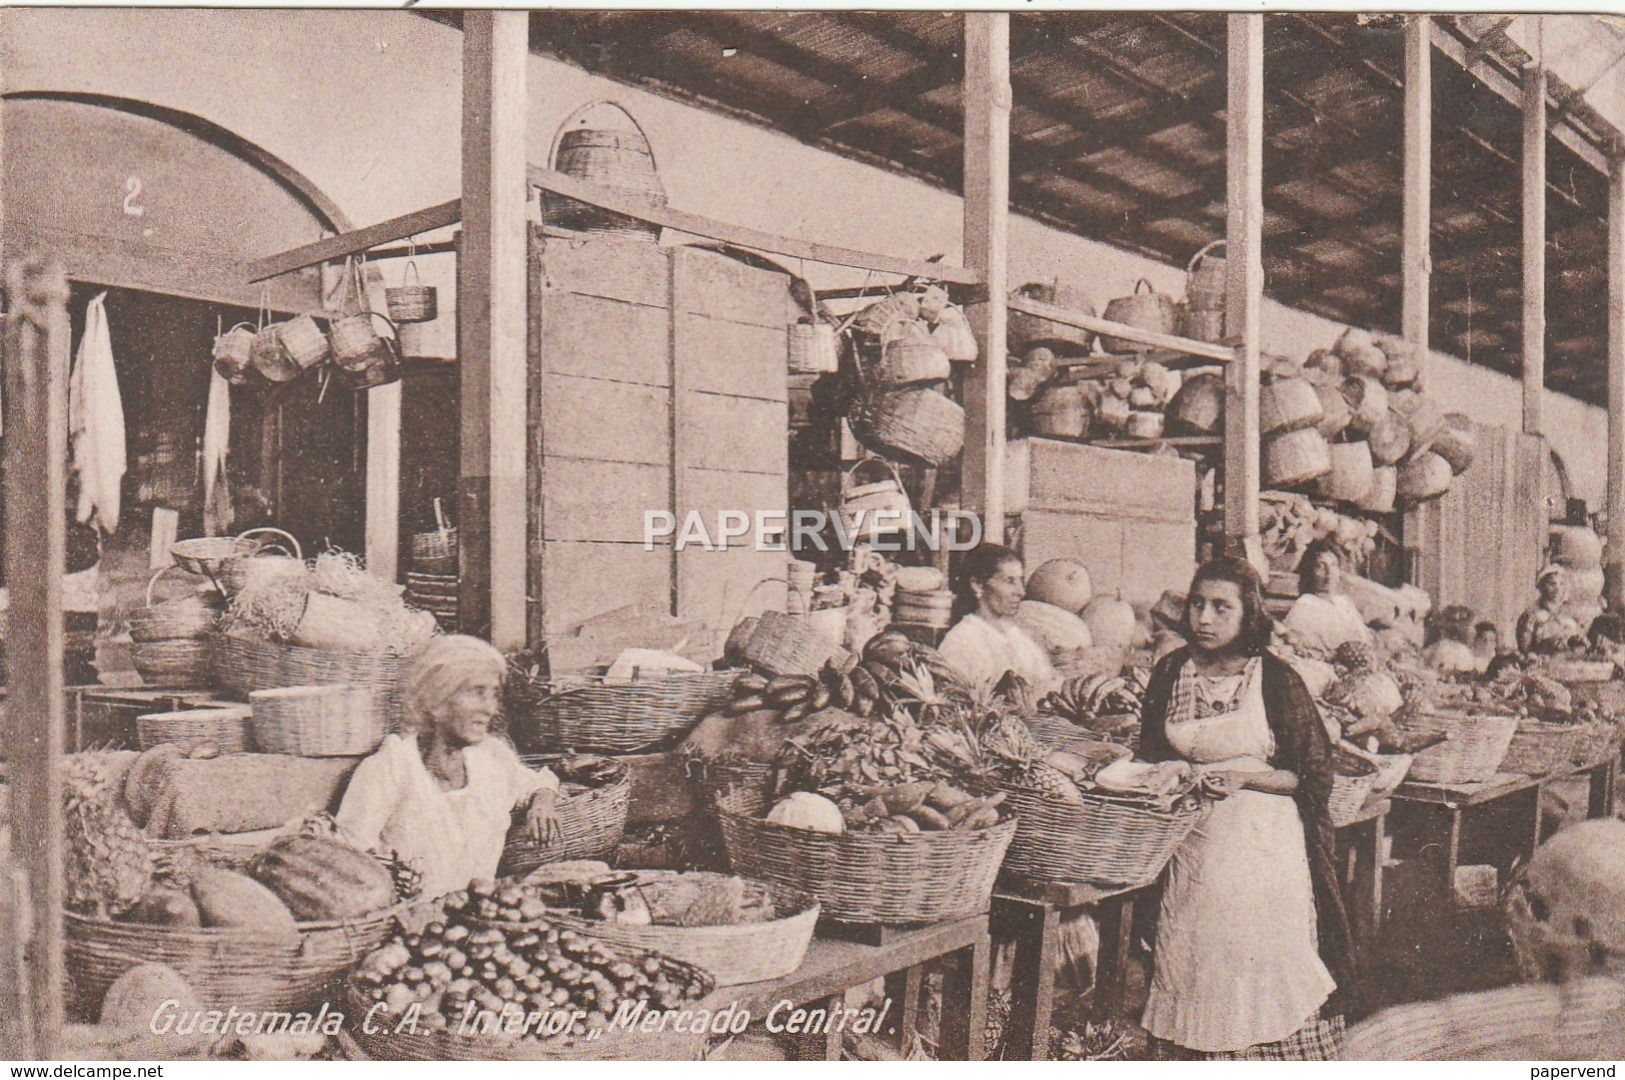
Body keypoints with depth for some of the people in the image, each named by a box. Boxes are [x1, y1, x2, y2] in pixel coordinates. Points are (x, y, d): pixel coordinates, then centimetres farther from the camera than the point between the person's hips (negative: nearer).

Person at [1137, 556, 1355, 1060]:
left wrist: (1246, 777, -16)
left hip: (1263, 844, -3)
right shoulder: (1170, 673, 4)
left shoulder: (1276, 679, -6)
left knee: (1263, 961, -1)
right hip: (1191, 844, 3)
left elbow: (1315, 776, -3)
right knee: (1190, 964, 6)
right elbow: (1150, 755, 15)